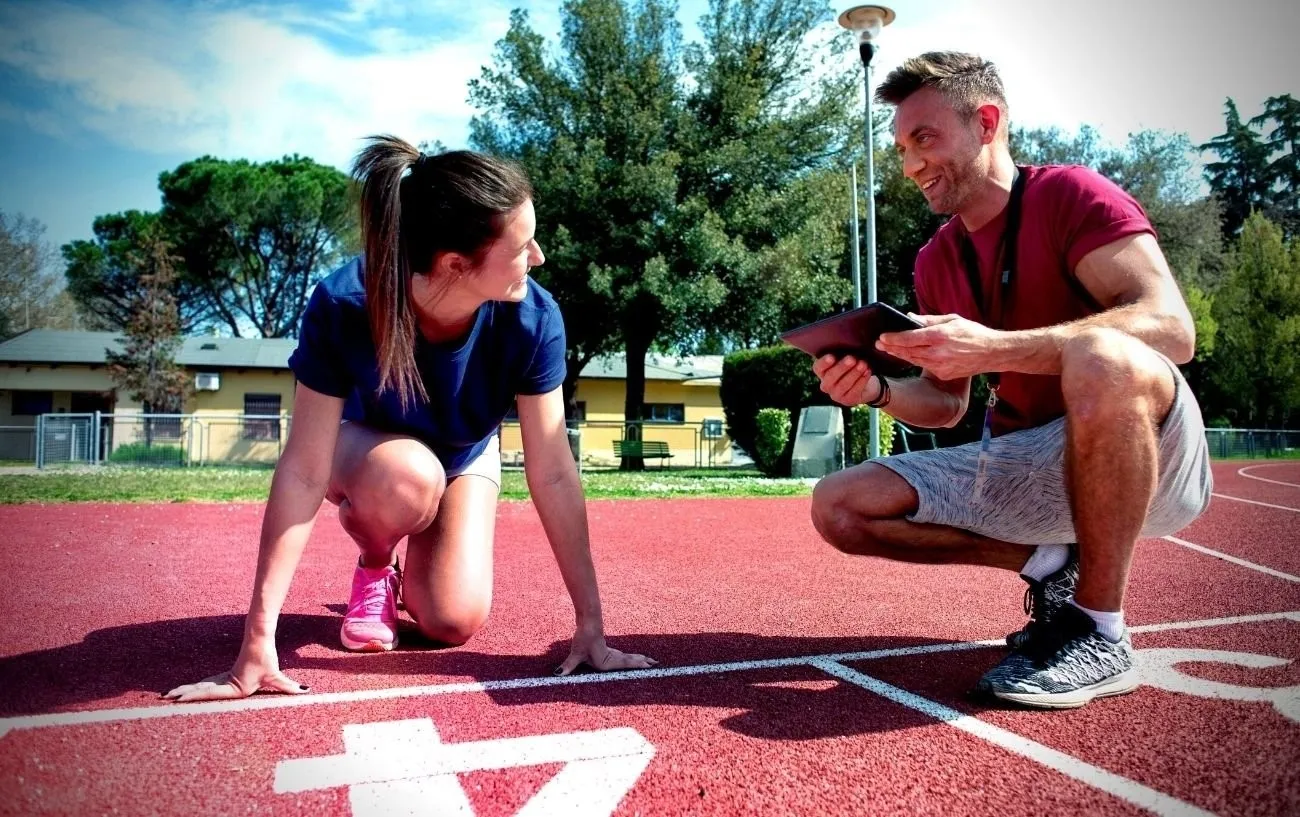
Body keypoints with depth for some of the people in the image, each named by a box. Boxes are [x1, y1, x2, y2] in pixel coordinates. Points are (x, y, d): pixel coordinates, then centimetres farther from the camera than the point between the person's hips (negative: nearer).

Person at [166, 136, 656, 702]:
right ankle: (374, 567, -2)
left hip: (465, 456, 2)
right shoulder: (342, 306, -37)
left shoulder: (533, 318, -33)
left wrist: (590, 627, -28)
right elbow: (303, 472, -35)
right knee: (407, 479, -38)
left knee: (453, 623, -17)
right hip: (365, 443, -1)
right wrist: (259, 642, -36)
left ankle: (410, 568, 20)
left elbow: (553, 473, -29)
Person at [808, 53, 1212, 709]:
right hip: (1019, 466, 6)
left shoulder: (1071, 195, -9)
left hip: (1149, 457, -6)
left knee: (1100, 357, -40)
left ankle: (1100, 633, -23)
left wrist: (991, 348, -35)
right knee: (839, 507, -6)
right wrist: (879, 391, -11)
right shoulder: (935, 261, 9)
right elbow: (947, 404, 12)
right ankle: (1051, 565, 3)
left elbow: (1171, 327, -25)